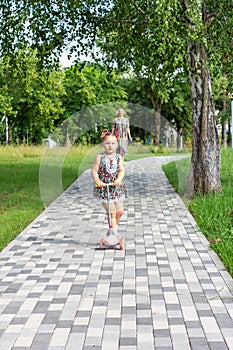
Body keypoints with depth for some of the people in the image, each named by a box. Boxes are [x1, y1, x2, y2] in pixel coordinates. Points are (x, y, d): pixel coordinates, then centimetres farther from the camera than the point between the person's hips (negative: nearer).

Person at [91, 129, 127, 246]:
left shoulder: (118, 157, 4)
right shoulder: (100, 157, -5)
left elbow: (122, 170, -5)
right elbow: (94, 170, -9)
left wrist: (118, 180, -23)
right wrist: (97, 180, -25)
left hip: (116, 187, 4)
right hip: (103, 188, -4)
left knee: (120, 211, 10)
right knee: (112, 212, -4)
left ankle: (113, 231, 30)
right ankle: (113, 233, 7)